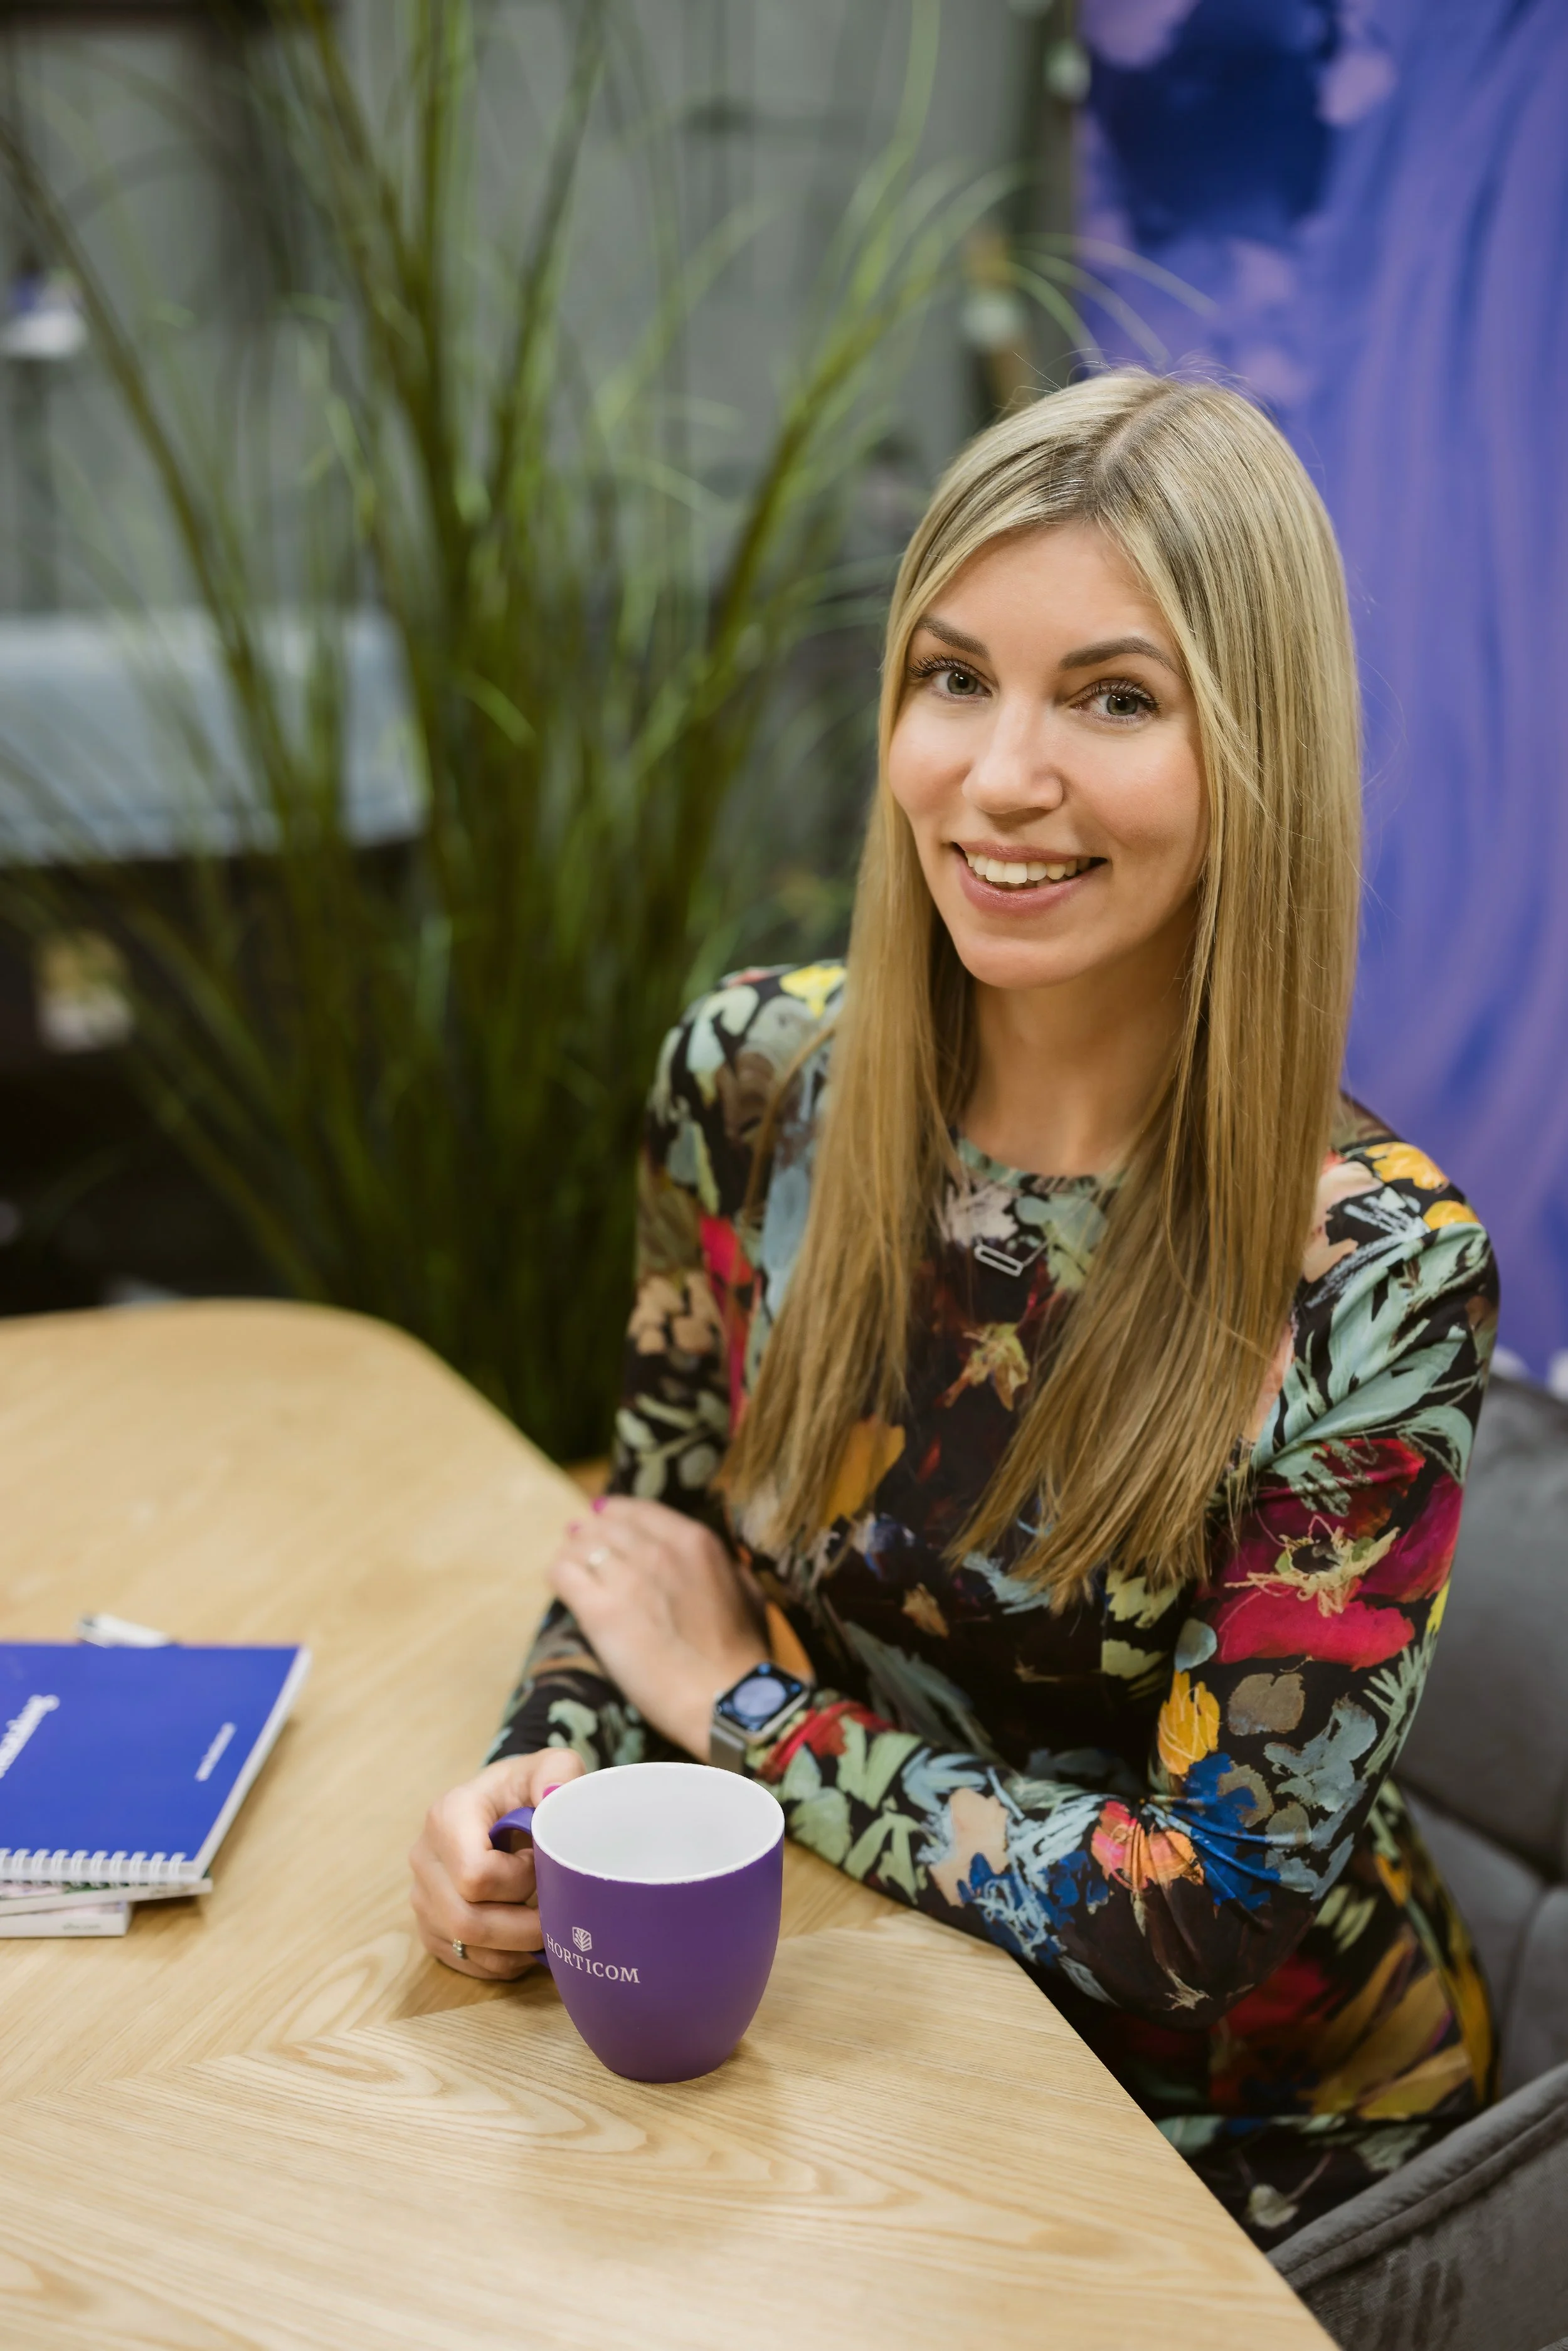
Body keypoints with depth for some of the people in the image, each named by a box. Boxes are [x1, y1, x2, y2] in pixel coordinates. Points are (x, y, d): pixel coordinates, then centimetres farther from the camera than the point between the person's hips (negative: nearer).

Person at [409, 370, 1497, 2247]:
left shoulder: (1374, 1276, -23)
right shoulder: (754, 1076, -11)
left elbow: (1214, 1908, -21)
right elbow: (657, 1522, 3)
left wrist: (747, 1706, -15)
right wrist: (541, 1773, -17)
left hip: (1237, 2132, -3)